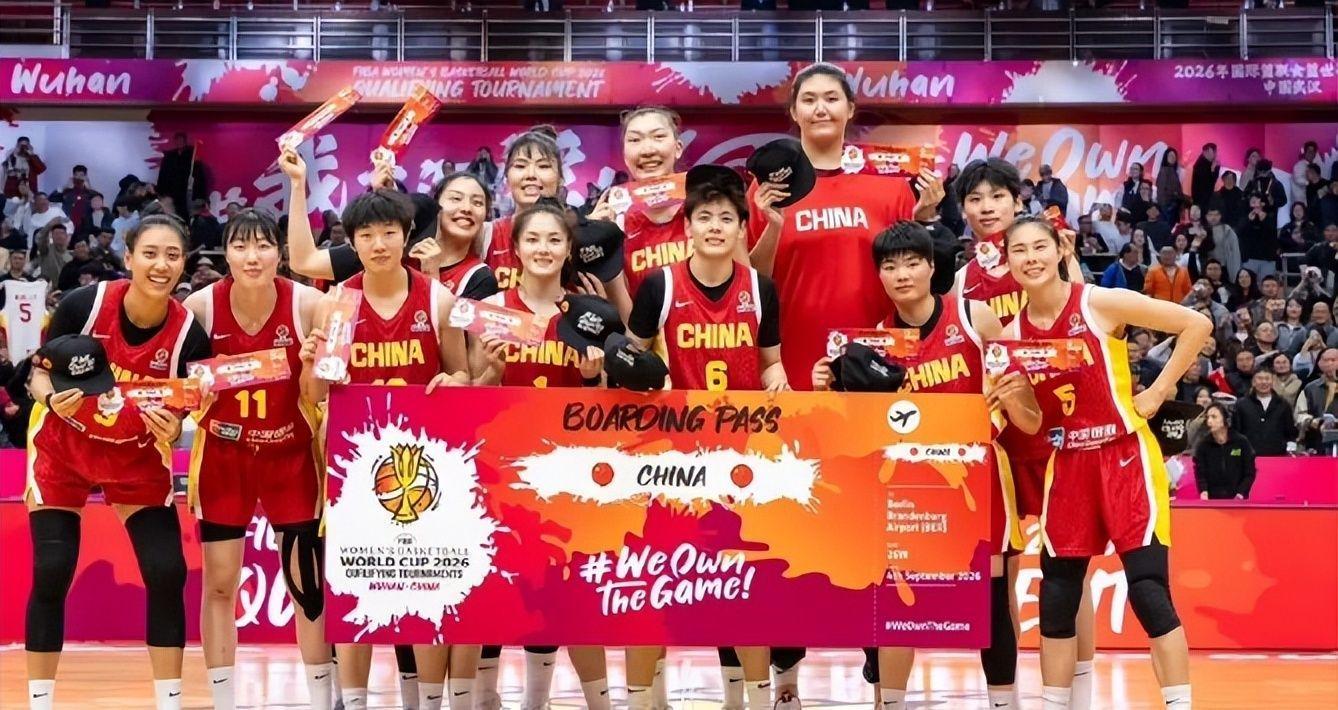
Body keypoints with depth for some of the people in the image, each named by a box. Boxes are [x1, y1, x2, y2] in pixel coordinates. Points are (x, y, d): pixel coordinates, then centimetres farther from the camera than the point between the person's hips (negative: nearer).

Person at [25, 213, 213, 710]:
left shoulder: (188, 333, -18)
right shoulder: (83, 304, -21)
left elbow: (179, 415, -6)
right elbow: (39, 375, -8)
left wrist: (171, 428, -27)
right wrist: (53, 399, -29)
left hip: (137, 458, 1)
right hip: (63, 448, -1)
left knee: (167, 574, -7)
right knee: (50, 576, -5)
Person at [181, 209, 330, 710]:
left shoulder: (308, 305, -14)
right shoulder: (200, 306, -11)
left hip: (291, 455, -1)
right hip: (222, 455, 1)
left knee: (307, 585, 3)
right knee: (219, 584, 4)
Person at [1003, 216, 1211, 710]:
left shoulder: (1101, 303, -10)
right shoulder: (1013, 331, 3)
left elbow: (1197, 325, -8)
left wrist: (1157, 393, -9)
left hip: (1125, 457, -5)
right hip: (1067, 466, 5)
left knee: (1148, 590, -9)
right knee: (1056, 597, 7)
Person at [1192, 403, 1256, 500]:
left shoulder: (1241, 442, -1)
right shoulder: (1203, 445, 1)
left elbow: (1249, 473, 1)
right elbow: (1200, 473, -2)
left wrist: (1240, 494, -13)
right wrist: (1203, 491, -22)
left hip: (1237, 500, -1)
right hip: (1211, 499, 1)